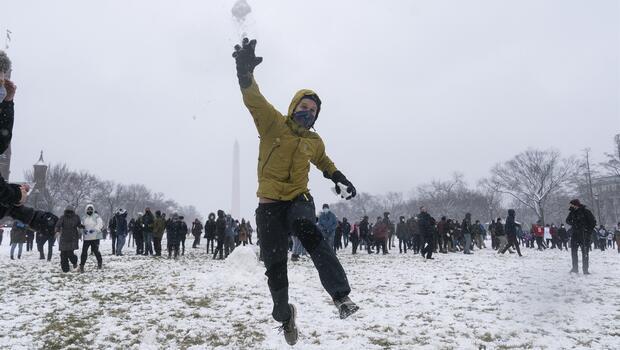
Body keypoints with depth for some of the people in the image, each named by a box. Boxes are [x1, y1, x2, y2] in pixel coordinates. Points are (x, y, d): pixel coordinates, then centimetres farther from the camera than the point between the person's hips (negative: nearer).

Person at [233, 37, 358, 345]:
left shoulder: (314, 142, 11)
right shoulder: (272, 123, 0)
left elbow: (324, 162, 33)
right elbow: (253, 99, -14)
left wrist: (340, 179, 19)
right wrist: (245, 71, -31)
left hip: (299, 199, 1)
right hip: (270, 203, -1)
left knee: (310, 233, -34)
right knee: (275, 266, 1)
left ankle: (341, 296, -36)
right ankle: (284, 315, 26)